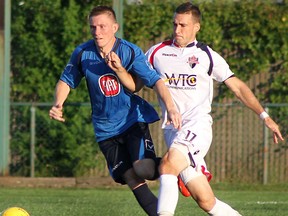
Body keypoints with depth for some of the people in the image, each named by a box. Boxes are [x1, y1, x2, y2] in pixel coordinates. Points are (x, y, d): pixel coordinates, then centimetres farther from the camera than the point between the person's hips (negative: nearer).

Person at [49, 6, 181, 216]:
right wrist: (58, 104, -10)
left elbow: (155, 81, -19)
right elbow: (66, 81, 8)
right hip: (106, 129, 3)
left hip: (133, 119, -3)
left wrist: (171, 107, -34)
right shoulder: (82, 53, -7)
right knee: (132, 180, -5)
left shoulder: (130, 52, -14)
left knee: (143, 169, -24)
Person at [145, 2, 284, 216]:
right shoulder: (157, 52, 13)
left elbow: (238, 87, 12)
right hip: (172, 131, 3)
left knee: (168, 164, -32)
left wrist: (264, 116, 6)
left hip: (198, 125, -3)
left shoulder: (207, 55, 8)